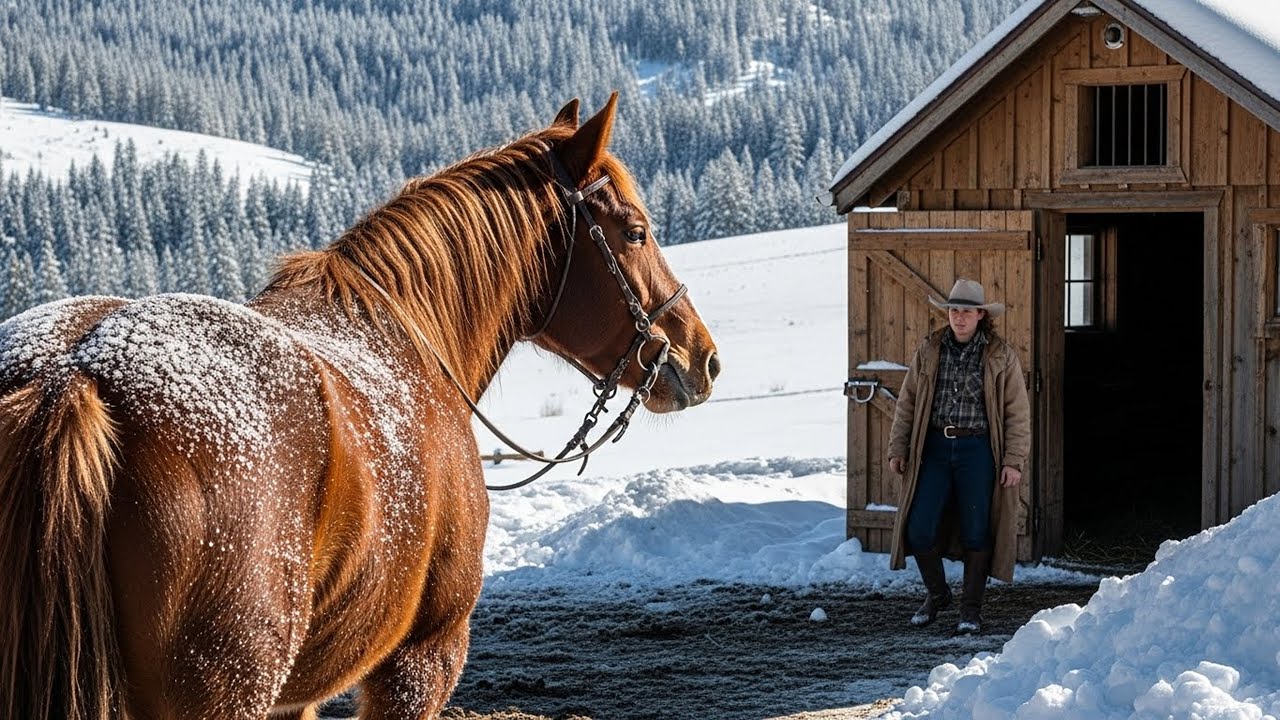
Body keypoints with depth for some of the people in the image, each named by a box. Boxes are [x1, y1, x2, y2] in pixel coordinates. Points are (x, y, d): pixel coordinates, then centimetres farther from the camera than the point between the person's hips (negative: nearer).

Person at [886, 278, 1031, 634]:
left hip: (977, 449, -2)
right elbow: (907, 402, 10)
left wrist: (1014, 461, -6)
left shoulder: (1001, 356, -1)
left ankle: (971, 609, 15)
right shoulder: (929, 351, 5)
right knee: (919, 530, -2)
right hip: (934, 447, 2)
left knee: (976, 533, 2)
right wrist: (898, 449, 5)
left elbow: (1018, 412, 0)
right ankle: (936, 594, 22)